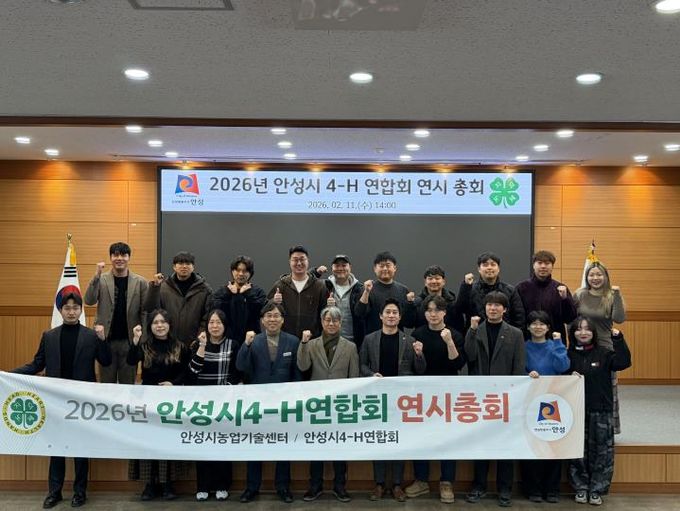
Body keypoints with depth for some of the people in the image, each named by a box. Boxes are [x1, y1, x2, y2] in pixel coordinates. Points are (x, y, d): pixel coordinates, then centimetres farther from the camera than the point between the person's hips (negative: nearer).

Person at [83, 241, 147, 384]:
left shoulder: (140, 282, 1)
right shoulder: (101, 279, 2)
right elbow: (88, 301, -10)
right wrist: (97, 275, -19)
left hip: (130, 341, 0)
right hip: (106, 340, 0)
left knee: (128, 383, 8)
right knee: (106, 382, 10)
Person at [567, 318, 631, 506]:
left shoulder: (604, 353, 1)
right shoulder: (569, 355, 3)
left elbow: (623, 362, -15)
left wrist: (618, 339, -22)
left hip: (601, 412, 0)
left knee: (601, 451, 2)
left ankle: (596, 490, 15)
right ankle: (581, 488, 18)